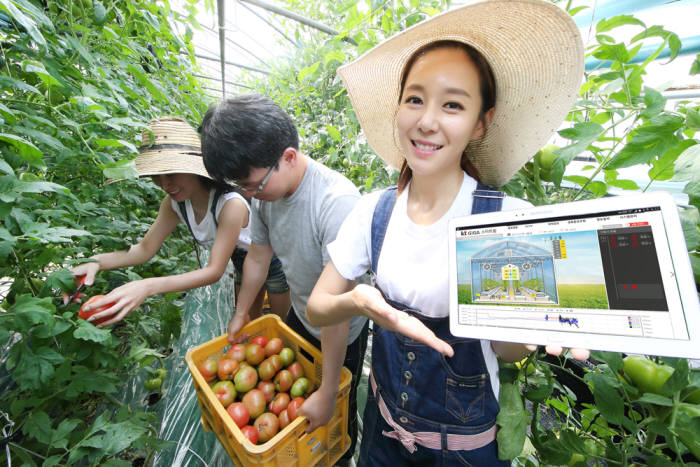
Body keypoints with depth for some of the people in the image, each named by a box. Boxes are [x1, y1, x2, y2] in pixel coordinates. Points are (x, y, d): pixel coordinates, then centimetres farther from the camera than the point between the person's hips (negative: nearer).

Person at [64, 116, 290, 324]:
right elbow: (145, 248, -9)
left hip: (273, 255, -5)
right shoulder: (174, 203, -14)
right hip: (242, 261, 6)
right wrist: (97, 261, -28)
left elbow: (214, 271, -37)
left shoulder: (231, 204, -38)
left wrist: (148, 286, -47)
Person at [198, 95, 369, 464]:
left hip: (342, 333, -6)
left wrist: (327, 393, -23)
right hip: (299, 317, 7)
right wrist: (241, 313, 14)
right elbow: (258, 256, 2)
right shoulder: (266, 190, -13)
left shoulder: (337, 202, -37)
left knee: (337, 416, 20)